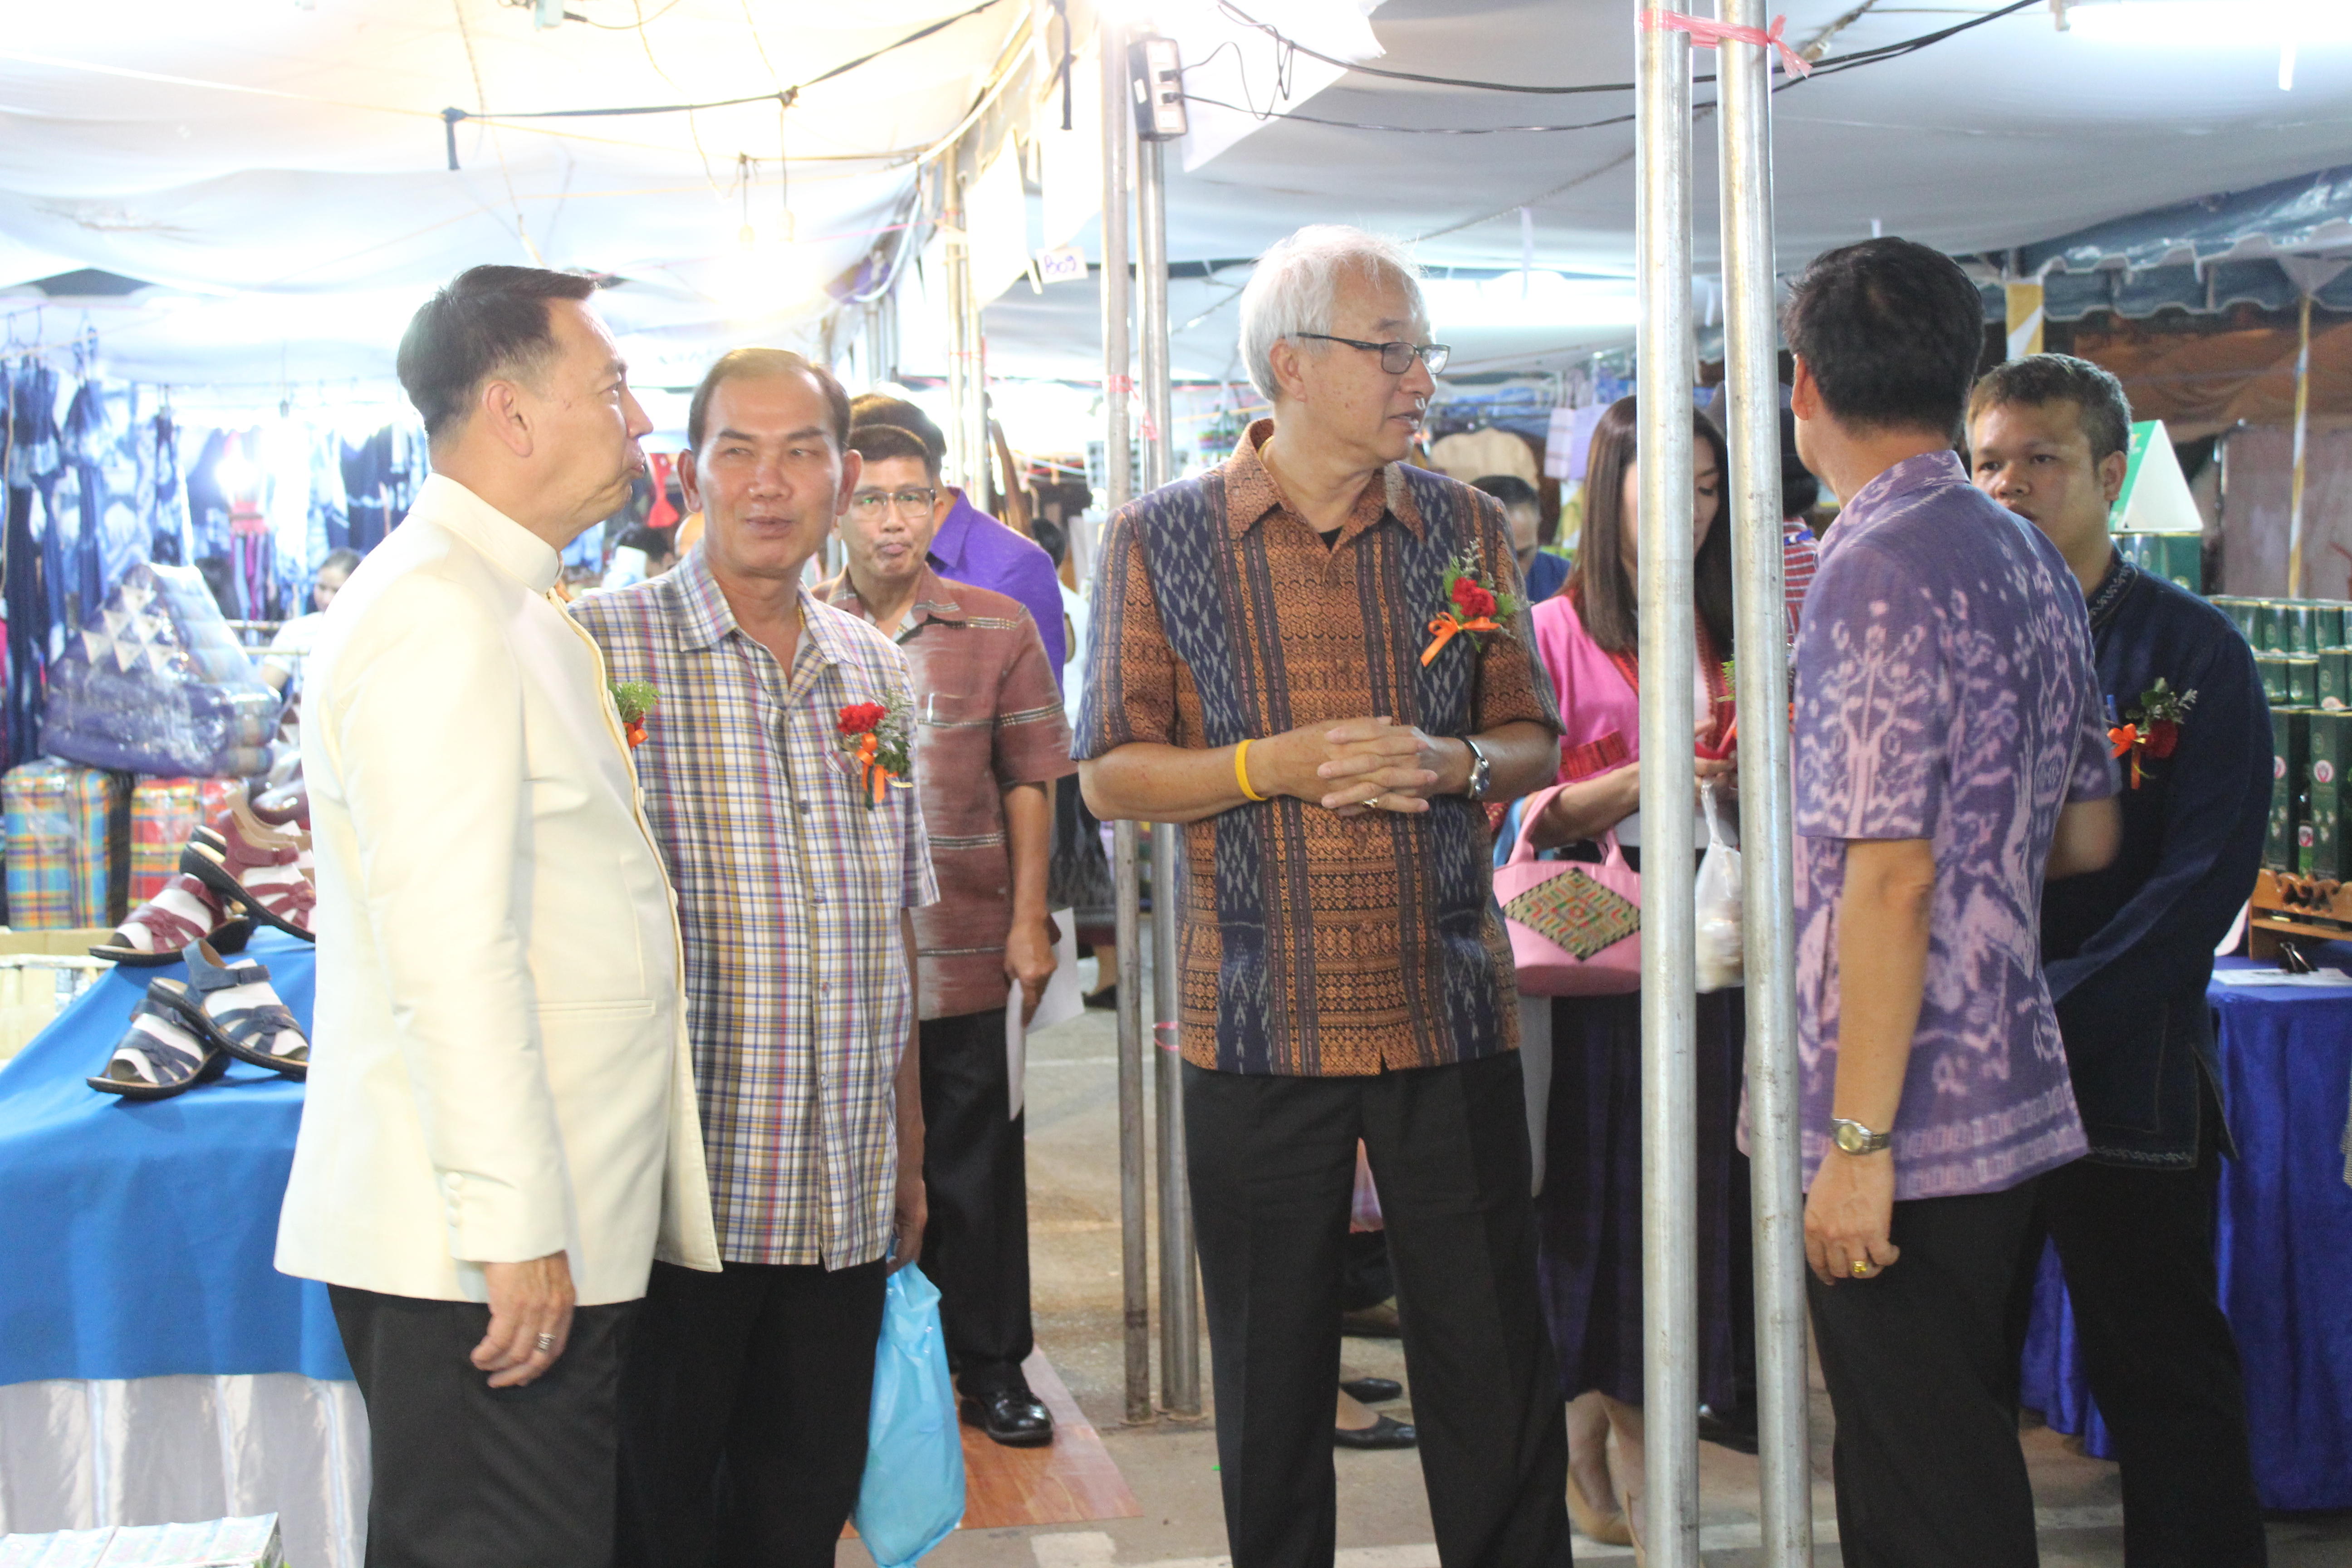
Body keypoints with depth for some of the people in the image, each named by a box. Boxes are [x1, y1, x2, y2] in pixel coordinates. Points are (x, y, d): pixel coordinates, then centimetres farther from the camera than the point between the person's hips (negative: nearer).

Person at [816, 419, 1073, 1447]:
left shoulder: (999, 630, 4)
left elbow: (1028, 784, 5)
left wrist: (1029, 924, -1)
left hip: (963, 951, 0)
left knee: (973, 1164, 7)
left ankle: (990, 1365, 20)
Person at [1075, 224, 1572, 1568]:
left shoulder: (1467, 528, 7)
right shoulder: (1162, 540, 0)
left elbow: (1535, 742, 12)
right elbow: (1112, 776, -1)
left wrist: (1455, 763, -10)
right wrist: (1279, 764, -15)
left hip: (1451, 1013, 2)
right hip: (1257, 1026, -1)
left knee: (1497, 1367, 5)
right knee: (1273, 1377, 10)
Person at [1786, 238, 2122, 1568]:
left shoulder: (1881, 573, -16)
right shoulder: (2033, 561, 11)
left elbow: (1891, 874, -21)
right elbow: (2090, 838, 16)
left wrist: (1858, 1141, -20)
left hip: (1910, 1114, -9)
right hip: (2012, 1088, 9)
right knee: (1961, 1449, 19)